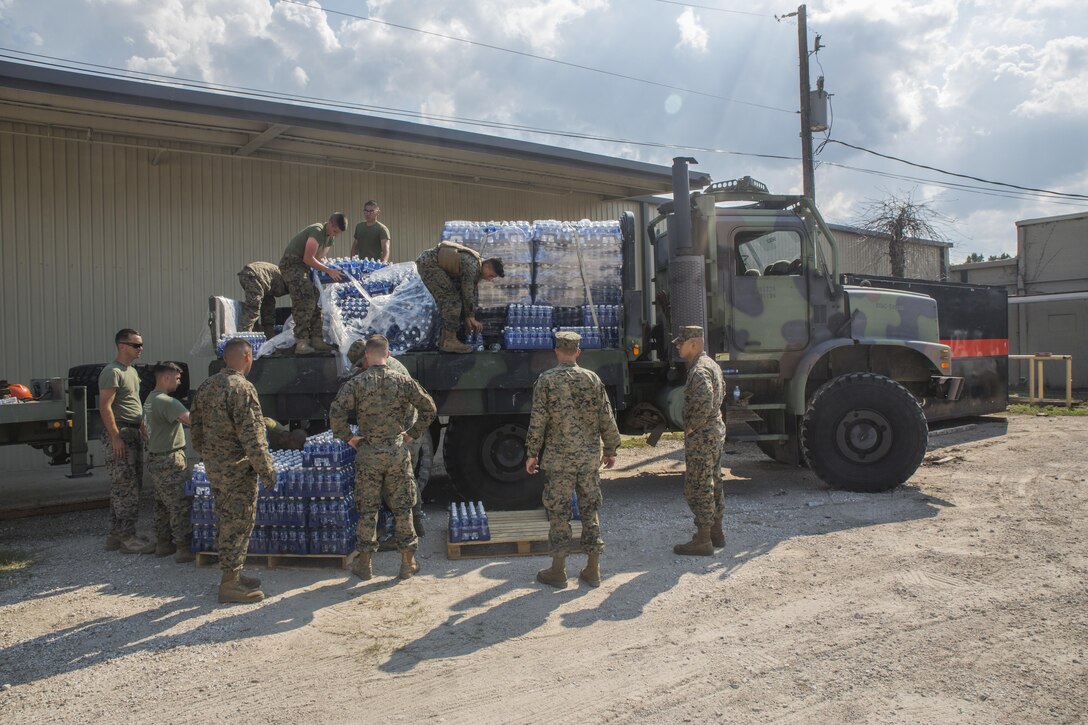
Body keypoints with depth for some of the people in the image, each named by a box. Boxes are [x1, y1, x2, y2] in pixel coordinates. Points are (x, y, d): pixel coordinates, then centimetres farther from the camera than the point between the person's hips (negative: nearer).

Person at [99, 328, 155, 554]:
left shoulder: (132, 371, 19)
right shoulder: (112, 372, -12)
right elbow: (105, 407, -18)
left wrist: (143, 429, 20)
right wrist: (115, 437, -22)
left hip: (133, 434, 10)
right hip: (119, 435, -10)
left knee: (128, 487, 11)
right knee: (125, 487, -8)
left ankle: (116, 536, 18)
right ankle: (126, 536, -4)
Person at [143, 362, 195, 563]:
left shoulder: (150, 399, 13)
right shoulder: (167, 401, -20)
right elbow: (190, 420, -30)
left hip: (155, 459, 10)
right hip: (170, 460, -10)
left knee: (162, 504, 17)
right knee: (181, 505, -5)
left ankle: (163, 543, 25)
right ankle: (184, 549, -2)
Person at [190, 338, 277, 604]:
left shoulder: (205, 387, 8)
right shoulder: (242, 388, -19)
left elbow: (196, 426, 15)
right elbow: (251, 435, -22)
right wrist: (266, 468, -15)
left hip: (213, 466, 9)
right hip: (238, 469, -9)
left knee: (227, 520, 18)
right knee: (239, 523, 0)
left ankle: (232, 573, 29)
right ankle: (230, 584, 6)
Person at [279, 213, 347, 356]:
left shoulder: (329, 237, 10)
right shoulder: (317, 231, -19)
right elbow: (308, 259, -21)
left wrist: (332, 271, -2)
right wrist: (329, 271, -18)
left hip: (305, 267, 10)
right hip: (292, 264, -10)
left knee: (315, 302, 6)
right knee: (305, 302, -18)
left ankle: (315, 339, 9)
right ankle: (301, 343, -19)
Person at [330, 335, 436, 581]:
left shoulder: (355, 384, -8)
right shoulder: (403, 381, -2)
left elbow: (336, 415, -16)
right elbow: (428, 408, 1)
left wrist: (349, 438, -2)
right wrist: (412, 434, 9)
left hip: (368, 453, -1)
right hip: (398, 451, 1)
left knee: (367, 508, 9)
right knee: (402, 507, 10)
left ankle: (364, 563, 17)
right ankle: (408, 561, 16)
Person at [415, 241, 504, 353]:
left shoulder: (477, 268, 8)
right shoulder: (471, 266, -22)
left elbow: (471, 293, 13)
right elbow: (468, 294, -18)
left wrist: (468, 317, 12)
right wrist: (471, 317, -8)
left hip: (427, 263, 11)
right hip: (429, 263, -11)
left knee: (447, 301, 11)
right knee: (451, 299, -12)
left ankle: (445, 339, 13)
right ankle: (449, 341, -11)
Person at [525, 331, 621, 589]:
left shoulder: (546, 380, -6)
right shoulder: (592, 378, 1)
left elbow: (537, 421, -8)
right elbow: (607, 419, 3)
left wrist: (532, 453, 1)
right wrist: (611, 449, 14)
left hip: (559, 456, -3)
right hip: (590, 455, 3)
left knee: (559, 513, 6)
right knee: (590, 511, 11)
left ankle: (558, 571, 13)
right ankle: (593, 570, 17)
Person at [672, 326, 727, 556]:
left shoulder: (699, 370, -21)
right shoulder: (711, 364, 13)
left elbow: (704, 404, -34)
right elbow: (721, 393, 27)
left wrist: (691, 427, -19)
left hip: (701, 436, -11)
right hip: (716, 430, 11)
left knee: (697, 487, -4)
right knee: (713, 483, 18)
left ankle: (703, 541, 1)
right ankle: (716, 532, 29)